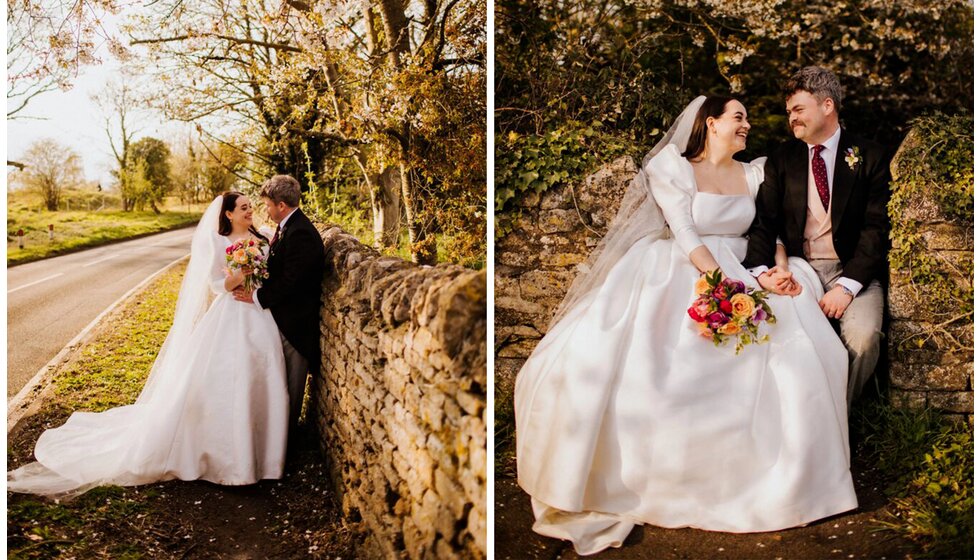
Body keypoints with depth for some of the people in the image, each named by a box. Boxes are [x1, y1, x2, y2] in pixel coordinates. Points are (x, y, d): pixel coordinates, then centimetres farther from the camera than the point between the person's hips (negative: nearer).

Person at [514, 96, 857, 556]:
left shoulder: (754, 173, 18)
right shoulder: (672, 168, 2)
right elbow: (686, 235, -9)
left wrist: (781, 268, -13)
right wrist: (722, 281, -21)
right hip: (681, 276, -5)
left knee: (794, 343, -22)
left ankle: (788, 476, -4)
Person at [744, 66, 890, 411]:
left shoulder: (870, 157, 4)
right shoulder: (782, 159, 11)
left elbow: (877, 228, -4)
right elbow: (764, 221, 2)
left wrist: (847, 286, -17)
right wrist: (760, 270, -18)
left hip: (852, 270, -1)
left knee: (863, 337, -29)